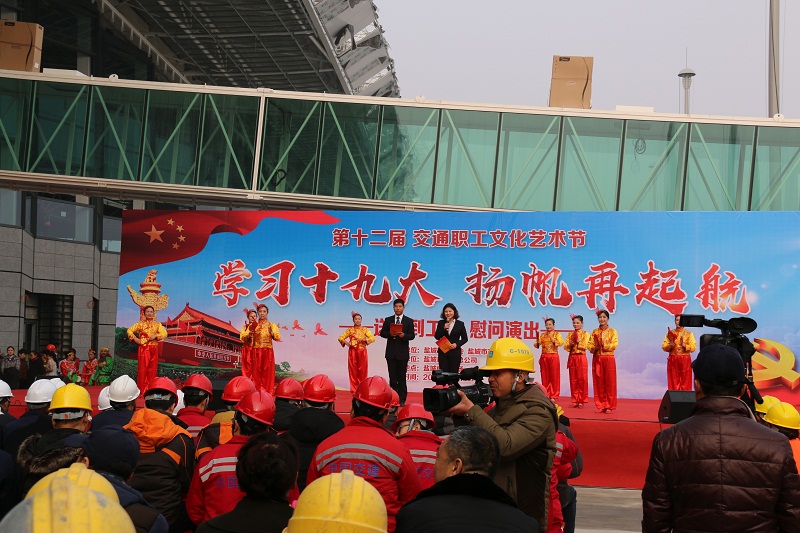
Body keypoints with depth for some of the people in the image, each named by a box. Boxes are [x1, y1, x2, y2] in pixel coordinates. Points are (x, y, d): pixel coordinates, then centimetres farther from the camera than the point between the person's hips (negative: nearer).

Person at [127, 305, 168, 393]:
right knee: (143, 369, -5)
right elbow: (129, 330, 8)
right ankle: (142, 390, -4)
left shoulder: (157, 324, 10)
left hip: (154, 349, 2)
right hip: (143, 348, -2)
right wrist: (135, 338, -4)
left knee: (152, 369, 3)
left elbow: (164, 333, -2)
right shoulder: (140, 323, 7)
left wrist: (155, 335, -16)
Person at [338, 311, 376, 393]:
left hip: (362, 352, 0)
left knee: (362, 370, -1)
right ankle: (354, 389, 4)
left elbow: (373, 338, -4)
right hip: (352, 352, 0)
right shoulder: (350, 330, 8)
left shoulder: (365, 329, 6)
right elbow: (340, 337, 8)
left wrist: (364, 339, -18)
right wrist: (346, 342, -10)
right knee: (353, 370, 0)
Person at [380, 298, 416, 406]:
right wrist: (390, 334, -15)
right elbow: (382, 333, 5)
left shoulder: (409, 321, 4)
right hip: (391, 352, 2)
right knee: (392, 377, 3)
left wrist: (404, 335, -22)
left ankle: (402, 400, 3)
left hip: (402, 353, -2)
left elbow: (412, 336, -2)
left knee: (402, 377, 0)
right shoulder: (388, 320, 9)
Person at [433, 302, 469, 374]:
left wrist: (456, 344, -10)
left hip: (455, 352, -1)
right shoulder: (441, 323, 8)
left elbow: (465, 338, 6)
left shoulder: (460, 324, 4)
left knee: (453, 373, -2)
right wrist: (444, 328, -12)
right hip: (443, 351, 1)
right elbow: (436, 337, 2)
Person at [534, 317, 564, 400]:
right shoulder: (542, 335, 11)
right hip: (544, 357, 3)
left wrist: (553, 341, -27)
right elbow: (536, 345, 4)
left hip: (553, 357, -3)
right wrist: (537, 342, -17)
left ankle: (553, 395, 5)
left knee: (554, 376, 0)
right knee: (545, 376, 4)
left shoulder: (557, 334, 3)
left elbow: (561, 343, -14)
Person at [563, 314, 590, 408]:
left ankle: (582, 400, 0)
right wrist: (570, 344, -14)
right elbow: (565, 346, 5)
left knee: (582, 379, -5)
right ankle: (575, 400, 7)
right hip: (572, 358, 4)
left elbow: (585, 346, -9)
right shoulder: (570, 335, 13)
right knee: (573, 380, 3)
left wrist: (578, 342, -21)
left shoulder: (586, 334, 2)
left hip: (581, 358, -4)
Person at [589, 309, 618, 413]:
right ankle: (601, 406, 8)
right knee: (599, 383, 2)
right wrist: (594, 347, -14)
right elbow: (590, 346, 7)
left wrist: (604, 346, -21)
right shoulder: (595, 332, 11)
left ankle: (610, 406, 1)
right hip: (597, 359, 3)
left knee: (609, 383, -2)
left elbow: (614, 345, -9)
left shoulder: (612, 331, 3)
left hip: (609, 359, -3)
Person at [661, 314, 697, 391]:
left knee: (685, 383, -2)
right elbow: (663, 347, 3)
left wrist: (684, 345, -19)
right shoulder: (670, 333, 8)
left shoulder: (689, 333, 4)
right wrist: (670, 345, -16)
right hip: (673, 360, 1)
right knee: (673, 383, 0)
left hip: (685, 360, -1)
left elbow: (693, 347, -5)